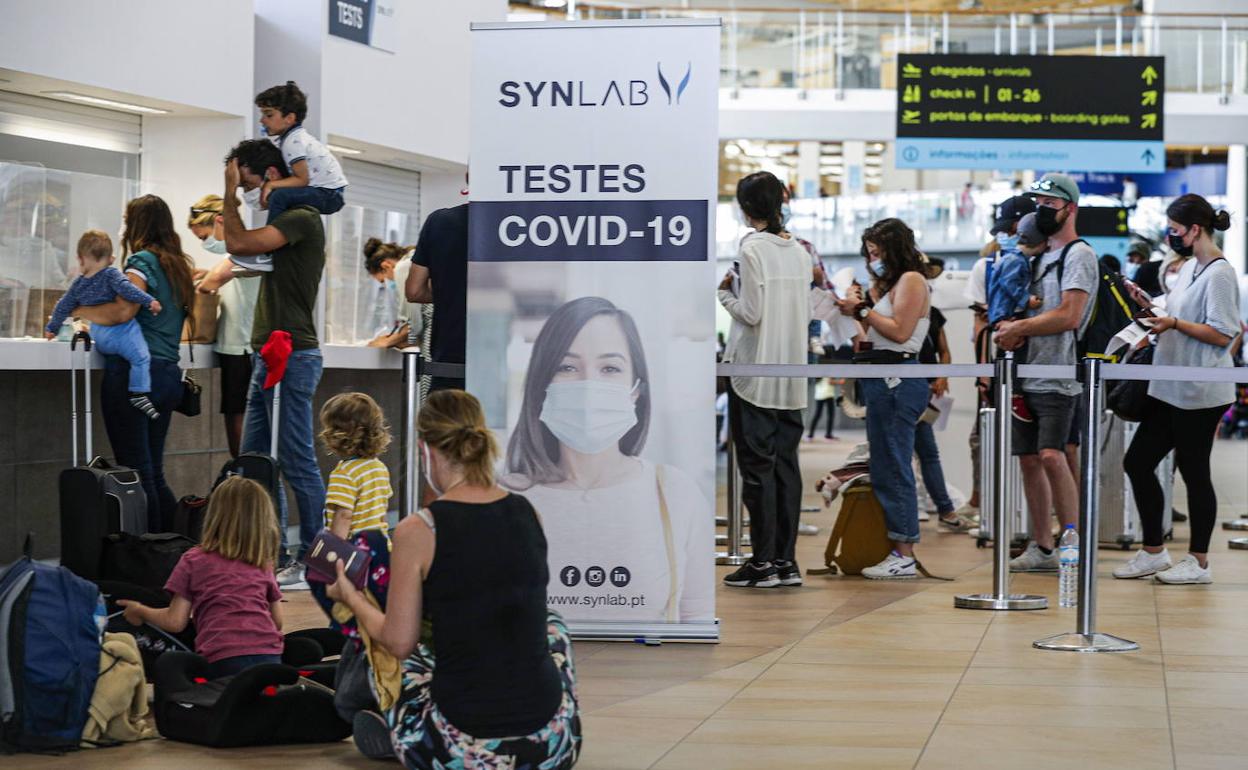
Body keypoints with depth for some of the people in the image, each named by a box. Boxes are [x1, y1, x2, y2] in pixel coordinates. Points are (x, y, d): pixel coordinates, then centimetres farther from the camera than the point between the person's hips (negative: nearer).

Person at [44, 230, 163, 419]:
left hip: (98, 336, 7)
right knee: (141, 358, -13)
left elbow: (63, 307, 20)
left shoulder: (79, 284, 12)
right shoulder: (111, 274, -4)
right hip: (121, 331, -7)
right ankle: (139, 393, -24)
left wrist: (52, 328, 33)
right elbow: (126, 289, -21)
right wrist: (149, 301, -23)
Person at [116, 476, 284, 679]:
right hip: (270, 655, 3)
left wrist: (140, 611, 30)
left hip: (223, 660, -3)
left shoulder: (194, 561, 13)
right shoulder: (263, 565, 22)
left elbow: (175, 622, 12)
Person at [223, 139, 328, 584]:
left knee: (297, 463, -8)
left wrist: (231, 192, -7)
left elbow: (239, 244, -19)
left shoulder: (302, 218, -12)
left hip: (291, 356, -10)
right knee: (255, 460, 12)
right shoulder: (281, 222, 19)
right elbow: (241, 252, 22)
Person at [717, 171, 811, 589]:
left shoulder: (753, 248, -12)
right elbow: (806, 313, 12)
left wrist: (724, 293, 1)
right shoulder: (799, 250, 8)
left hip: (755, 370, -6)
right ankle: (786, 560, 10)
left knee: (757, 464, -2)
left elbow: (751, 313, -15)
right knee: (786, 461, 9)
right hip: (792, 372, 6)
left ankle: (763, 562, 0)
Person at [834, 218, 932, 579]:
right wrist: (857, 311, 7)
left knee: (893, 467, -9)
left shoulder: (911, 280, -7)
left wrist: (864, 310, -8)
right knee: (885, 466, 9)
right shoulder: (889, 282, 22)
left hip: (898, 379, -10)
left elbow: (899, 331, -15)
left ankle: (905, 557, -7)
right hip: (884, 378, 10)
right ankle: (897, 550, 12)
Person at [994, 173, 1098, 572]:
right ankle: (1042, 548, 14)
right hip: (1027, 375, 9)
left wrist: (1018, 327, -10)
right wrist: (1012, 330, 1)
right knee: (1029, 459, 8)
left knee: (1052, 456, -17)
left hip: (1058, 378, -9)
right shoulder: (1040, 256, 20)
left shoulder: (1078, 255, -7)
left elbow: (1068, 316, -17)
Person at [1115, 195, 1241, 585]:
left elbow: (1222, 334, -19)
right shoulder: (1189, 268, 15)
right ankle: (1153, 552, 18)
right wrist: (1150, 305, 10)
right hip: (1170, 390, 10)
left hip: (1200, 394, -10)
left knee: (1194, 473, -1)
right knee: (1137, 463, 9)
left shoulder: (1219, 274, -14)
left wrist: (1173, 323, -19)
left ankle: (1198, 562, 11)